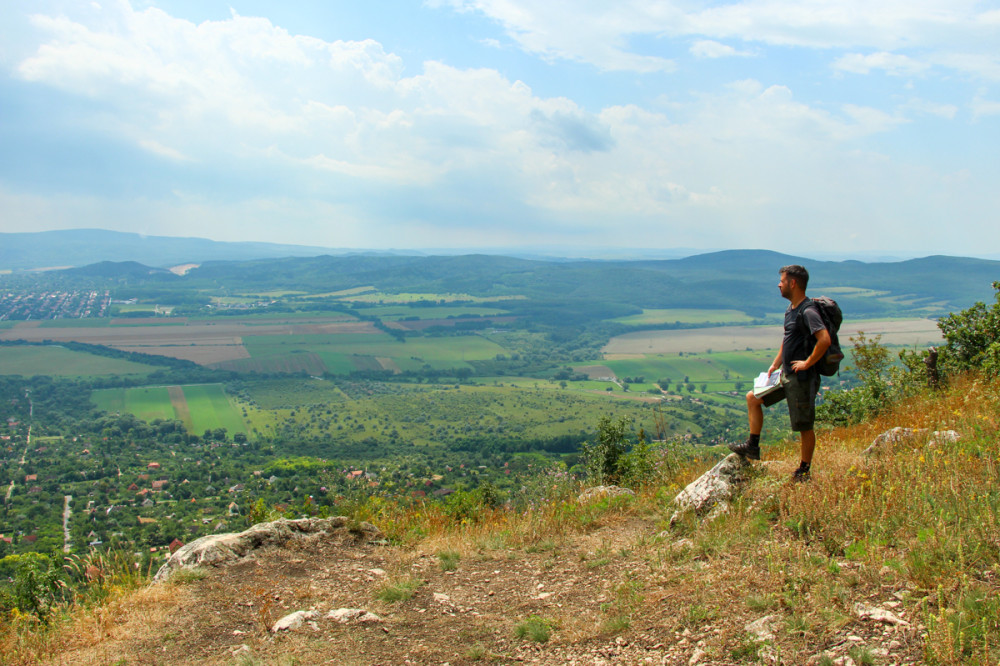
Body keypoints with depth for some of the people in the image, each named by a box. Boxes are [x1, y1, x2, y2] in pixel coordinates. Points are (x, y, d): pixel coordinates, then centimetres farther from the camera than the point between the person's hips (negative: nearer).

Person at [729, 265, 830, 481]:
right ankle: (753, 446, 19)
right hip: (786, 374, 10)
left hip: (802, 378, -10)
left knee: (804, 426, 3)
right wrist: (775, 364, 16)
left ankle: (804, 471, 17)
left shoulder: (808, 311, -20)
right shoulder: (791, 309, 10)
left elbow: (824, 339, -33)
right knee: (753, 398, 13)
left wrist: (808, 362, -23)